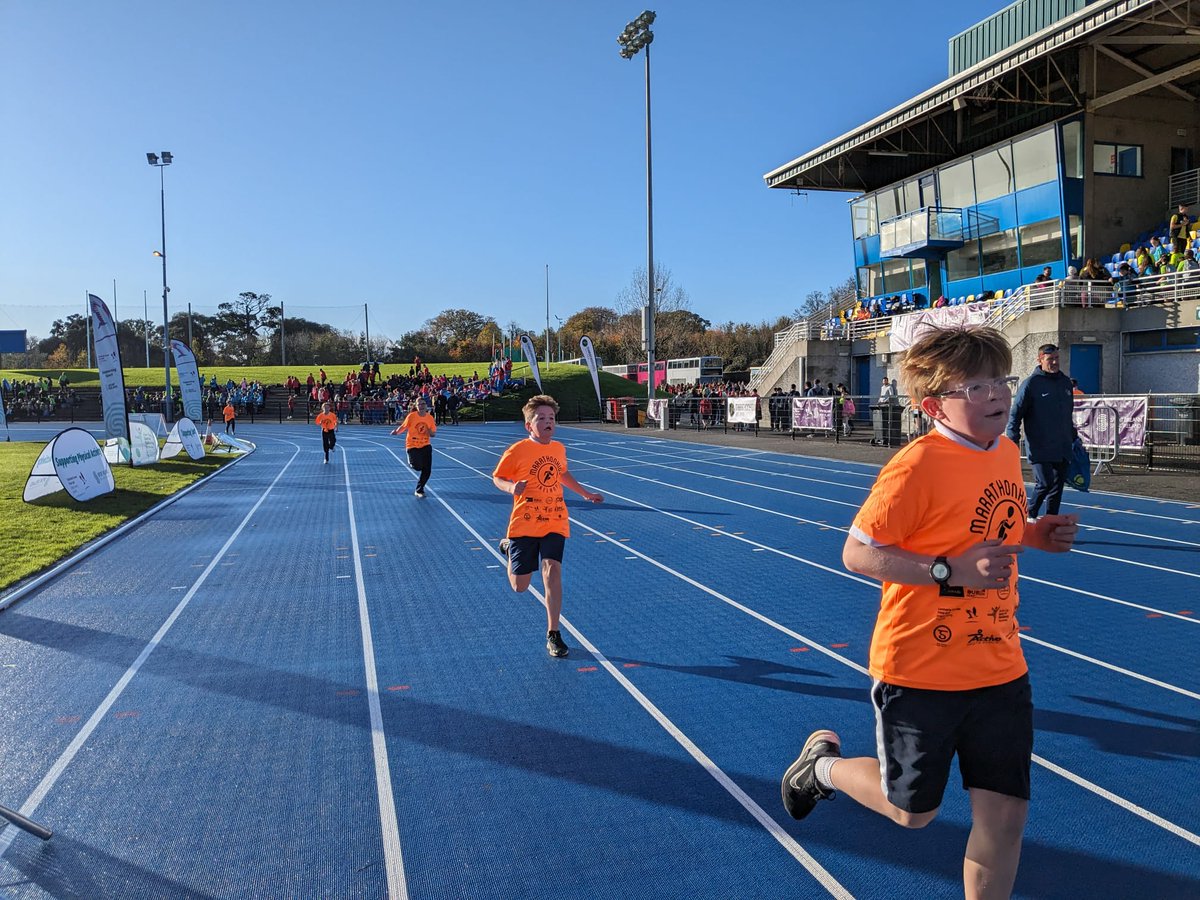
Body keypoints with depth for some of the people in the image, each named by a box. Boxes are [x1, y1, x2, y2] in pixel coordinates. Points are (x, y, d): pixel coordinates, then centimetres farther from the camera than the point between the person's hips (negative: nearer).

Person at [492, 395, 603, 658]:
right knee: (520, 586, 5)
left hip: (555, 521, 3)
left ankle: (553, 634, -5)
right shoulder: (517, 451, -10)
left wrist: (586, 493, 27)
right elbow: (497, 478, -2)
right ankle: (508, 548, 40)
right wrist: (511, 487, -24)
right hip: (524, 523, -3)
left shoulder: (559, 449, 6)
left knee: (552, 570, -17)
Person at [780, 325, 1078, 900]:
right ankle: (823, 764, 38)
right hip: (920, 671, -6)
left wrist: (1037, 535, 2)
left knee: (1004, 813, 7)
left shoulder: (1006, 453, 4)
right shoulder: (917, 467, -20)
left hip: (1000, 667, 6)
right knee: (912, 811, 11)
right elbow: (857, 553, -19)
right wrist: (951, 571, -26)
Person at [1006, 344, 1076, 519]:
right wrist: (1012, 441, -16)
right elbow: (1015, 413, -9)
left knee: (1058, 485, 8)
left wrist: (1073, 437, 23)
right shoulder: (1031, 383, -7)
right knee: (1045, 482, -10)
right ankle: (1030, 515, 12)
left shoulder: (1065, 382, 12)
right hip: (1040, 448, -6)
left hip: (1063, 448, 6)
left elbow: (1069, 413, 22)